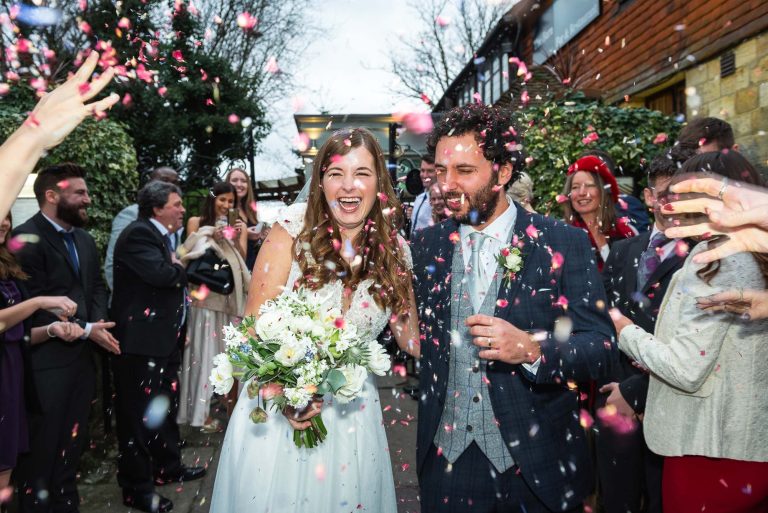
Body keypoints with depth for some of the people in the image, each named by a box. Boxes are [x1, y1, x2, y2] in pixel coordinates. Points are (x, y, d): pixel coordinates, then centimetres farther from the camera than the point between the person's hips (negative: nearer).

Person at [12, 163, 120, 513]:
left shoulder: (84, 239, 11)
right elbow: (36, 304, -20)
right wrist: (85, 330, -16)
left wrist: (98, 322, -8)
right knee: (42, 446, 9)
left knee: (73, 441, 21)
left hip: (82, 356, 8)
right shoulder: (26, 238, -16)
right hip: (46, 360, -8)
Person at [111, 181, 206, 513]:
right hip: (141, 340, -10)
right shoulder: (138, 234, -15)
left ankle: (167, 467, 37)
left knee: (166, 407, 20)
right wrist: (180, 267, -8)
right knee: (139, 413, 2)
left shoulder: (161, 235, 15)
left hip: (164, 338, 10)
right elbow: (162, 274, -29)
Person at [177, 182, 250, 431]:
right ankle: (201, 410, 3)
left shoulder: (233, 225, 13)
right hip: (205, 295, -4)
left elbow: (240, 260, 12)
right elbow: (189, 258, -6)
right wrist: (210, 238, -14)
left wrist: (241, 237, 0)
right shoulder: (196, 222, 0)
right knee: (205, 350, -3)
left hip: (229, 296, 5)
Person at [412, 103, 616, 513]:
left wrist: (532, 348, -27)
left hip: (535, 463, -2)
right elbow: (415, 336, 8)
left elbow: (602, 348, -11)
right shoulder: (427, 245, 0)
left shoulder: (563, 243, -10)